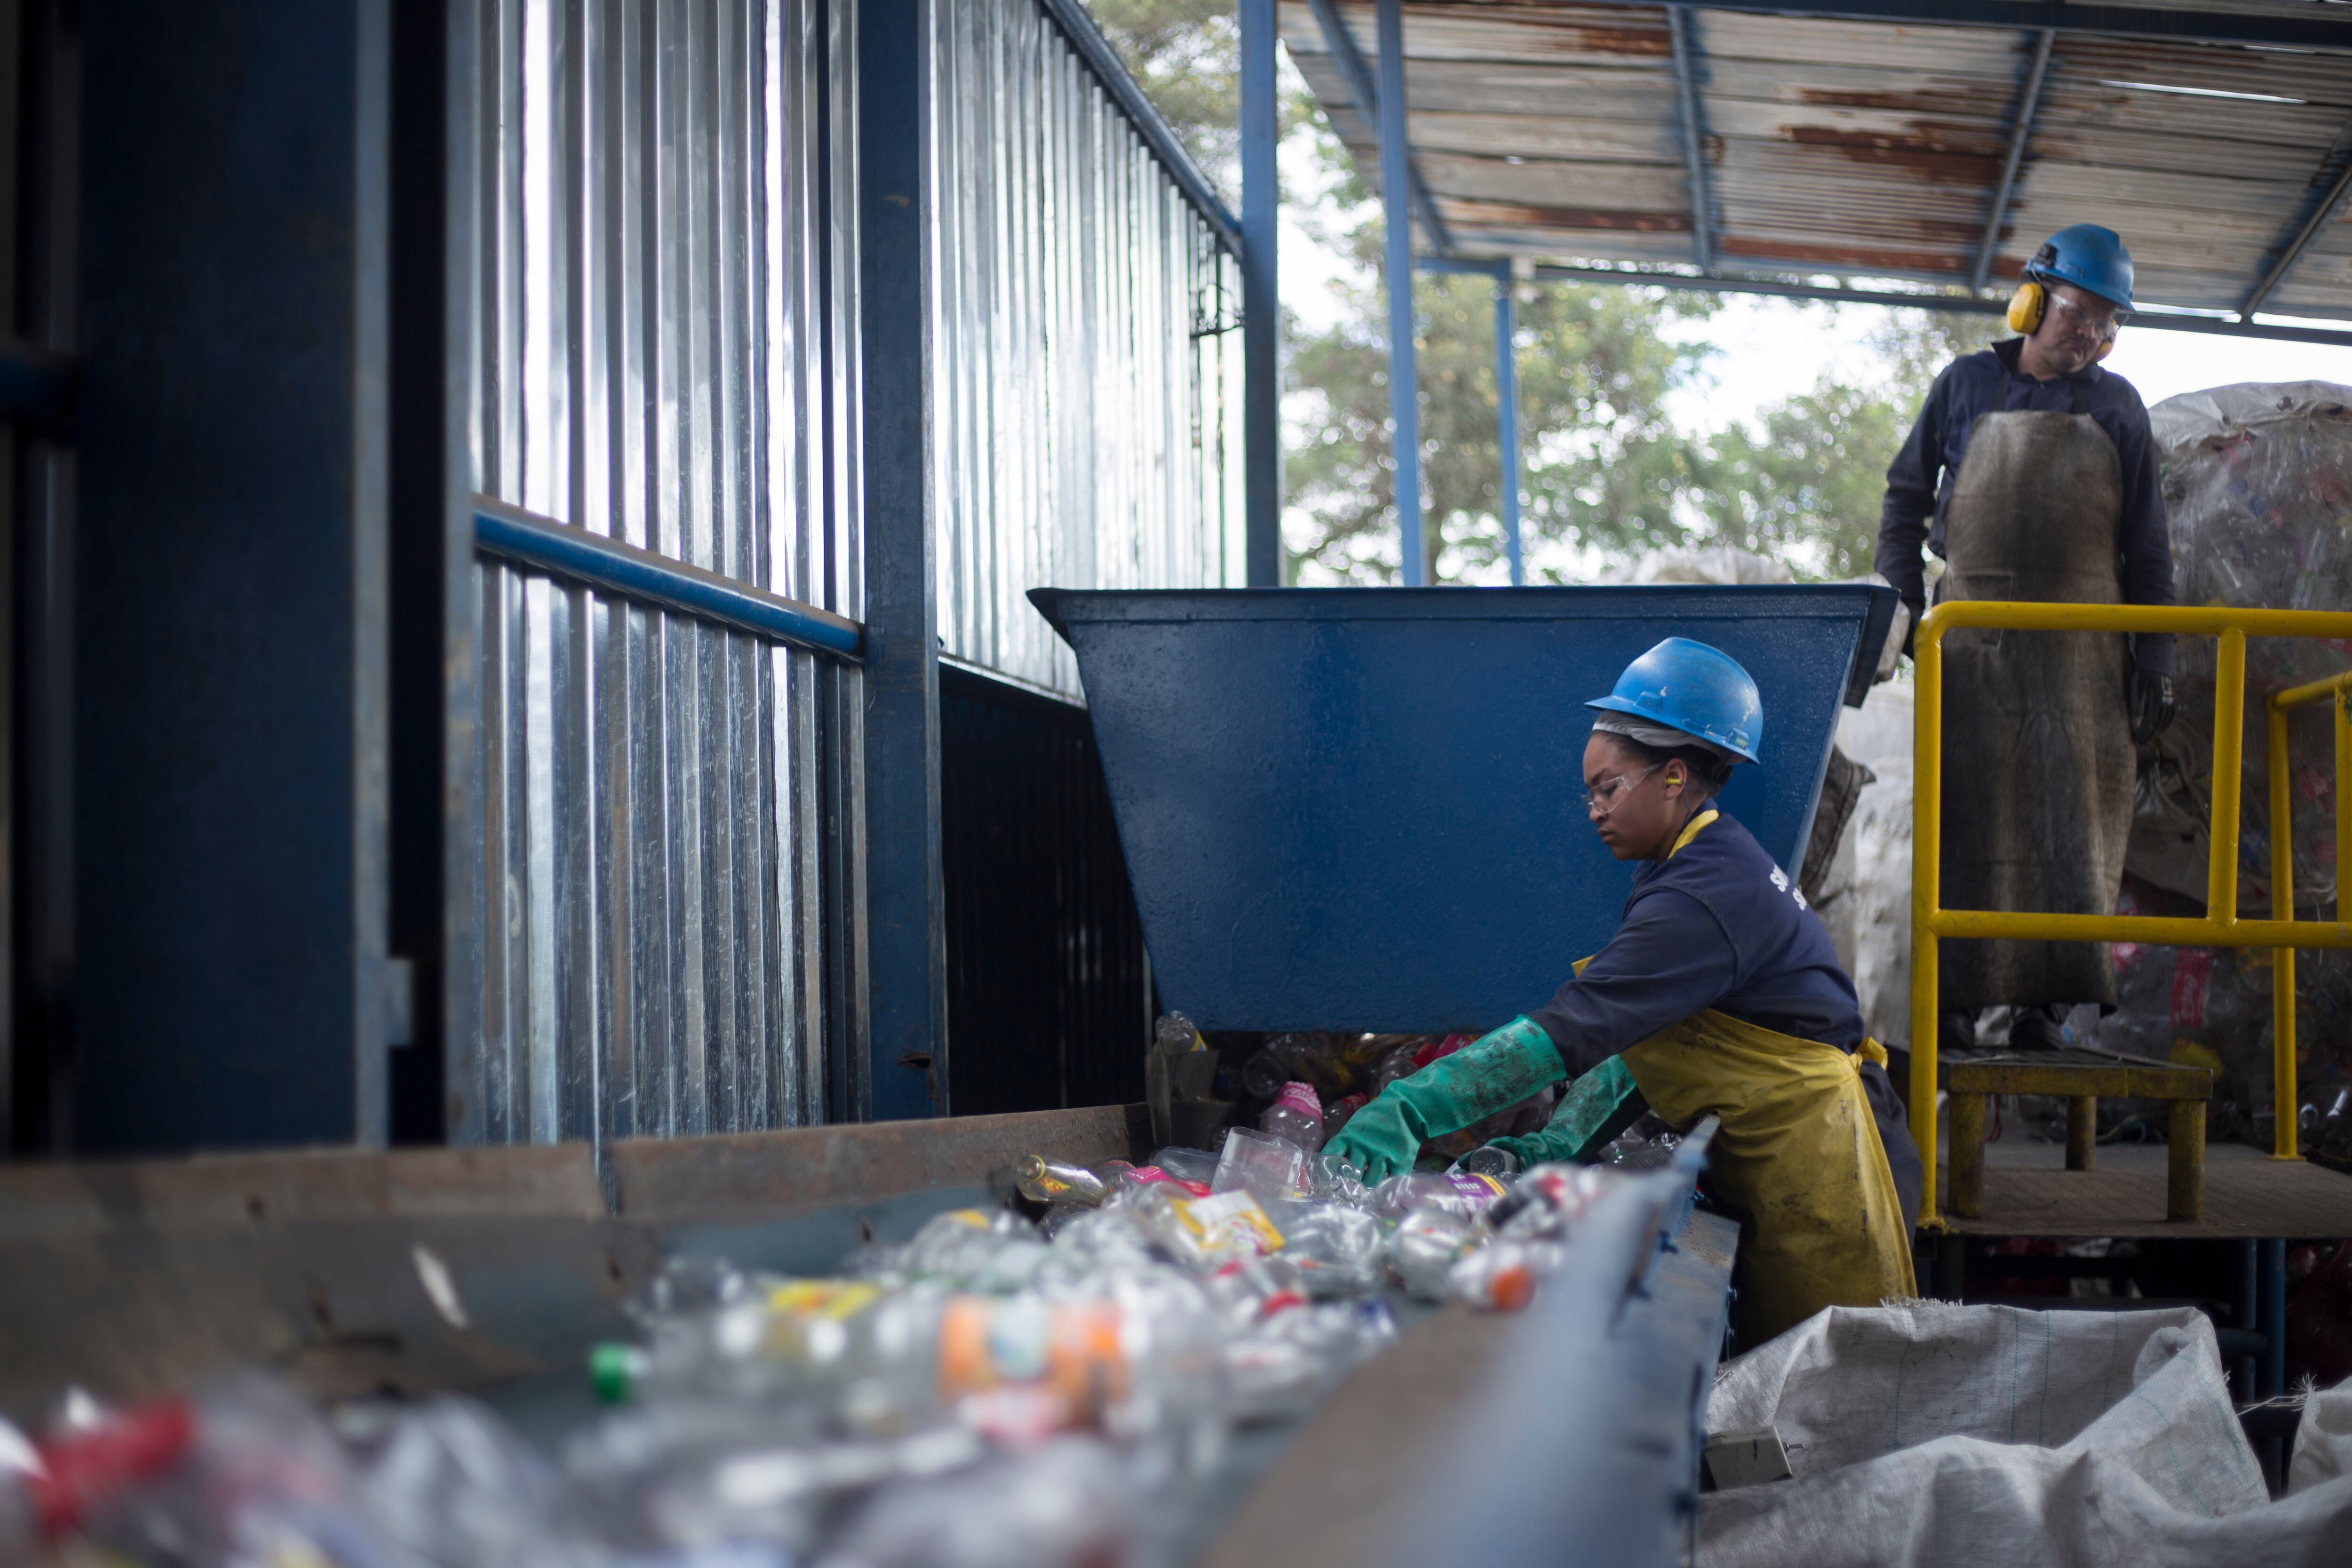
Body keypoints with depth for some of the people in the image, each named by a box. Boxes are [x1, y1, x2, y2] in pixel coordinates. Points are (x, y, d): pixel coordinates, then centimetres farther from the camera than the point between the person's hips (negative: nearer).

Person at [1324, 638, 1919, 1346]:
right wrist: (1560, 1142, -1)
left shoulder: (1705, 898, -21)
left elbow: (1571, 1029, -31)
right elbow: (1631, 1037, 13)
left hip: (1825, 1172, -10)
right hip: (1783, 1174, 10)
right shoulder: (1716, 865, 14)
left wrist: (1409, 1108, -35)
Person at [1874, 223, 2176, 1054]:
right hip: (1971, 634, 0)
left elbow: (2146, 546, 10)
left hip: (2080, 644, 0)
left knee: (2070, 820, -6)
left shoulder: (2116, 407, 10)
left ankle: (2046, 1001, -4)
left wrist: (2153, 663, 3)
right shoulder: (1966, 385, 9)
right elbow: (1906, 496, 14)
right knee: (1966, 816, -1)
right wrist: (1901, 599, 1)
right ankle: (1954, 1000, 2)